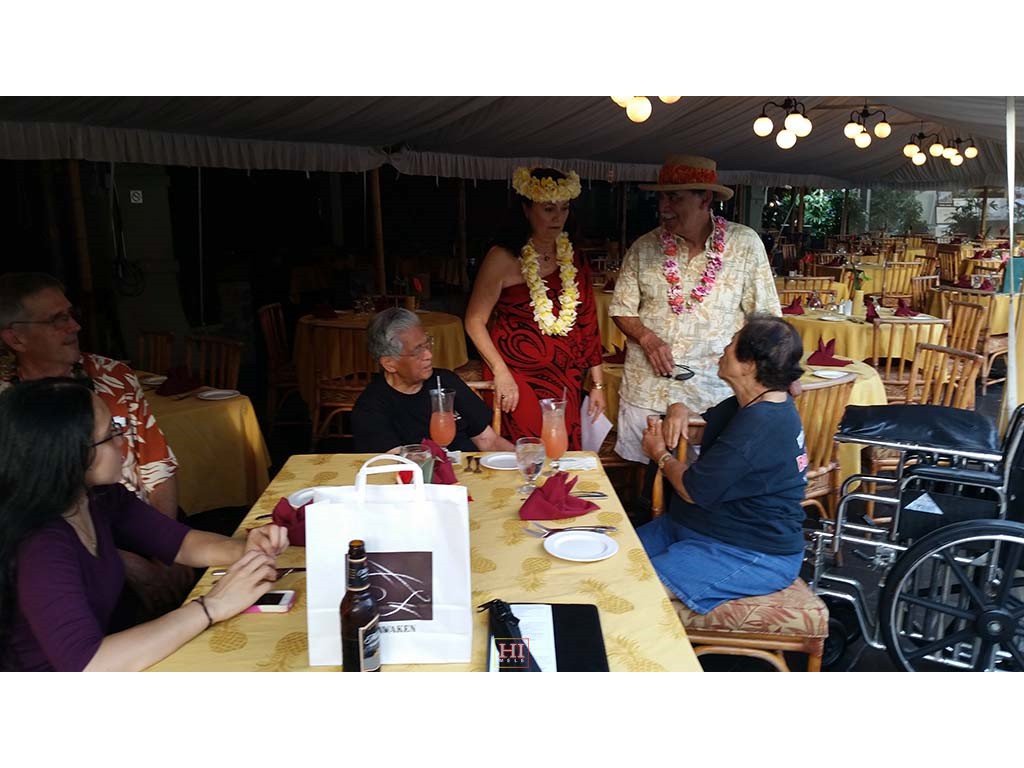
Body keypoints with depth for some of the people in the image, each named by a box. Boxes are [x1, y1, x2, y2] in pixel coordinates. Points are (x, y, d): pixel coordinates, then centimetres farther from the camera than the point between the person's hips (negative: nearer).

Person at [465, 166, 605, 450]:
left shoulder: (573, 259, 8)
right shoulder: (503, 258, -7)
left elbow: (588, 321, 11)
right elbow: (475, 321, -5)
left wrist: (598, 384, 10)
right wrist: (501, 372, -14)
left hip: (566, 382, 5)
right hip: (518, 377, -4)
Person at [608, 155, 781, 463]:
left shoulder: (745, 243, -3)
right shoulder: (644, 247, 2)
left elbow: (765, 318, 0)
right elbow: (622, 309, 7)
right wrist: (647, 338, -11)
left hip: (713, 392, -2)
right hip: (646, 391, 2)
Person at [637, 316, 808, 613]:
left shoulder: (759, 427, -26)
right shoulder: (754, 404, 9)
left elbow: (693, 490, -21)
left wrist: (660, 454, -1)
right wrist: (680, 412, 2)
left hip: (753, 555, -11)